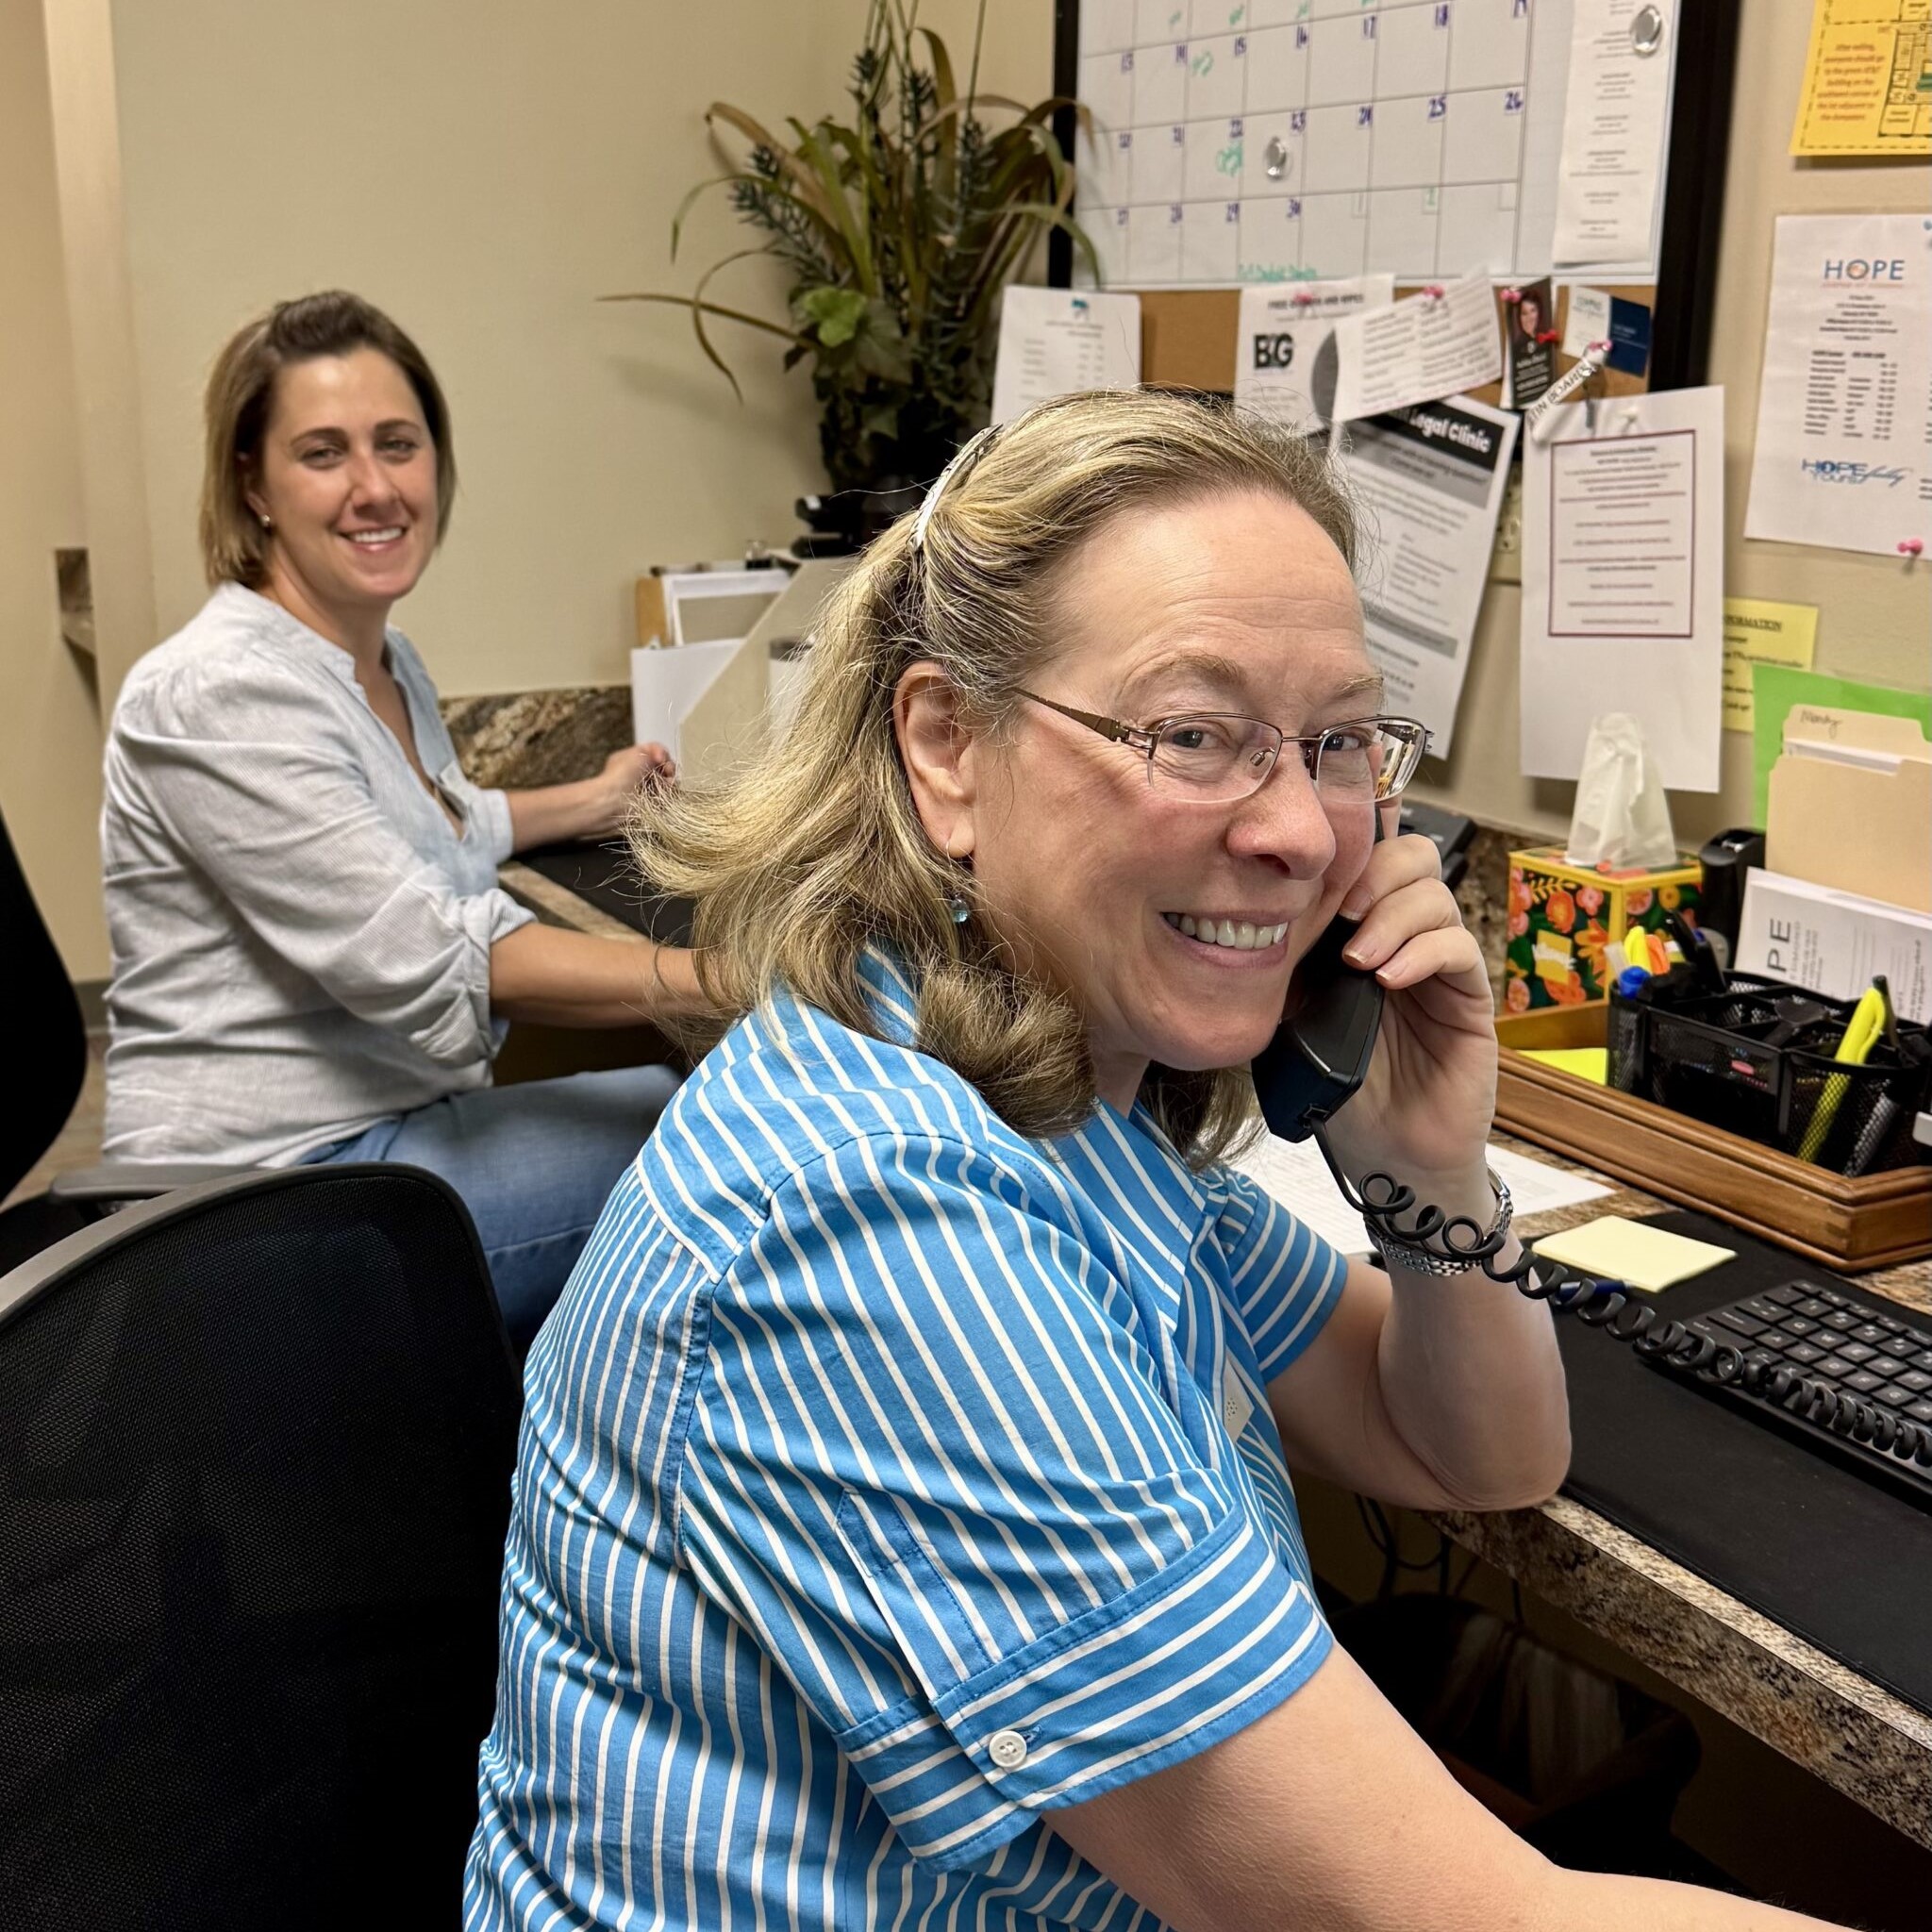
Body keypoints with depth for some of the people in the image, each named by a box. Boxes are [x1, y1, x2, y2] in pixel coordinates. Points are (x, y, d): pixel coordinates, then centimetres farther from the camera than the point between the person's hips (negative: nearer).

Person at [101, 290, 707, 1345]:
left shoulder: (383, 656, 10)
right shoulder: (221, 695, -22)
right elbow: (425, 963, -29)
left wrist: (586, 801, 36)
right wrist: (721, 977, -34)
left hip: (400, 1120, 9)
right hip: (280, 1186, -9)